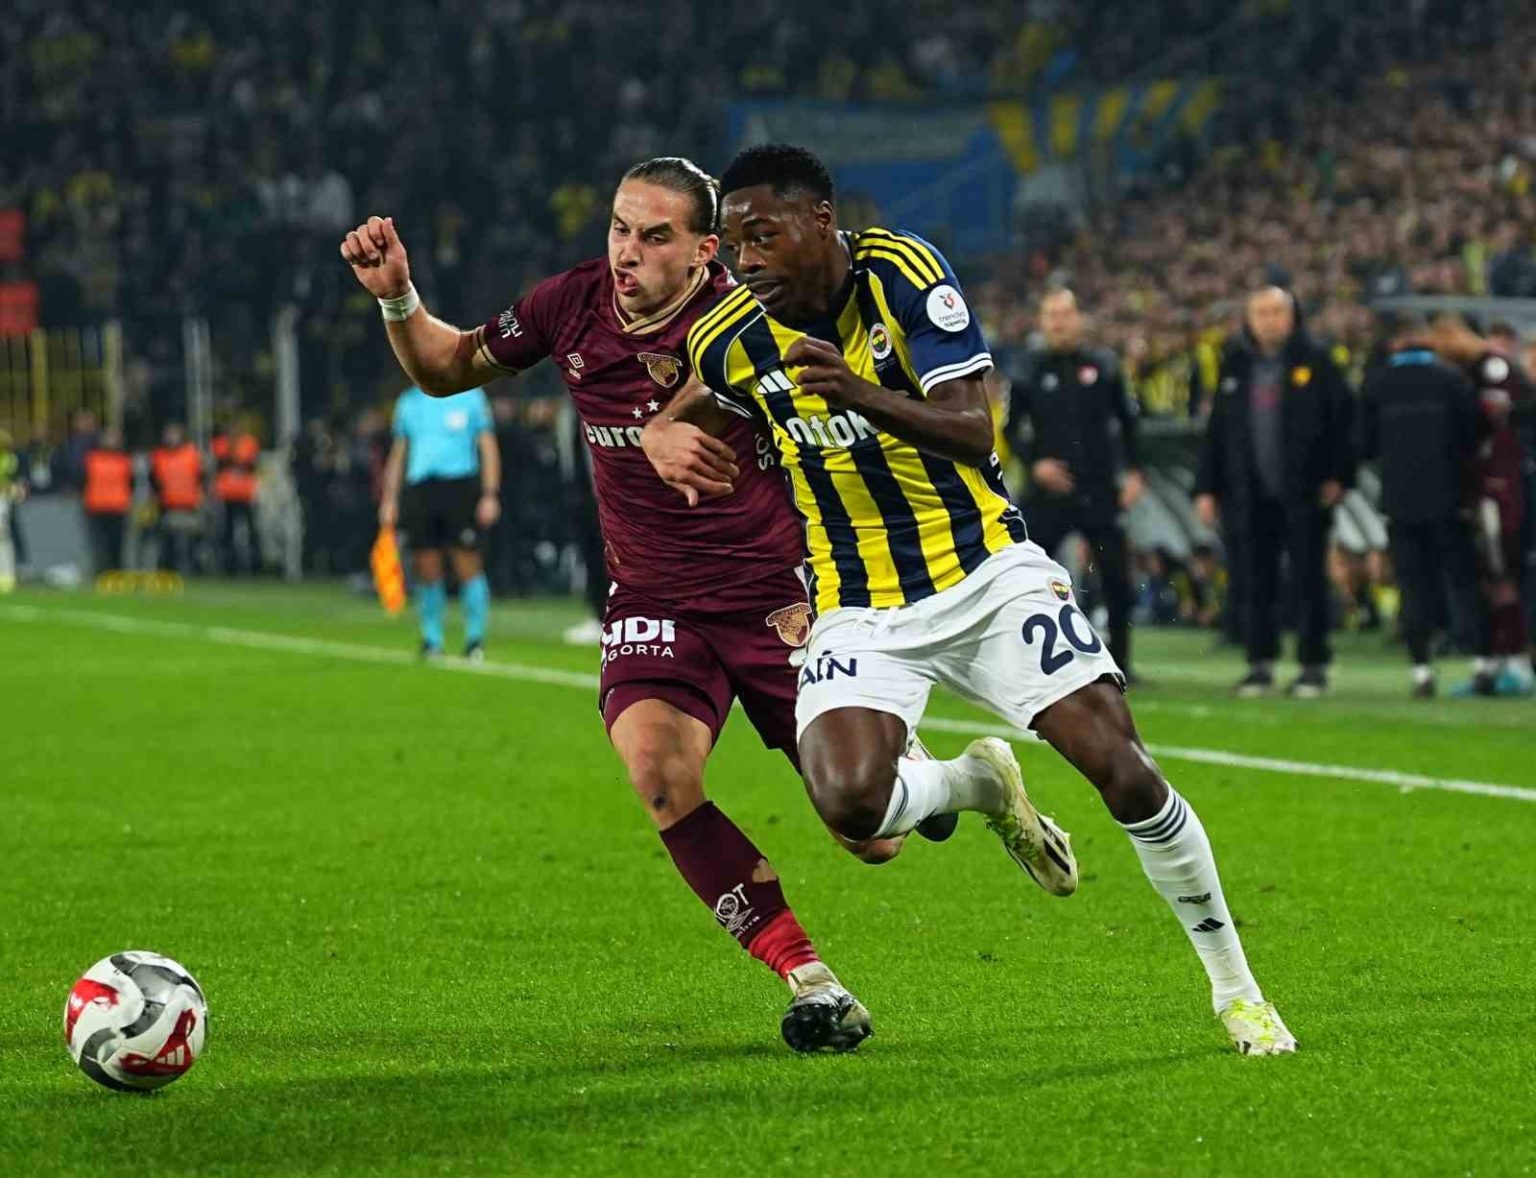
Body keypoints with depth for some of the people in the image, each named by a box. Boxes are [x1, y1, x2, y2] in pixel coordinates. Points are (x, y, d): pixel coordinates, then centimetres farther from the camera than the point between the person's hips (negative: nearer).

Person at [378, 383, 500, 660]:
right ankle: (432, 640, 11)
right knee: (426, 568, 2)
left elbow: (488, 447, 4)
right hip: (418, 489, 3)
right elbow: (398, 452, 20)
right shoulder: (408, 401, 16)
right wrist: (389, 499, 14)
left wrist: (490, 494, -5)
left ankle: (475, 639, 1)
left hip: (460, 486, -3)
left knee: (467, 563, -7)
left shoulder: (471, 396, 6)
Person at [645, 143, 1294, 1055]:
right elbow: (688, 419, 22)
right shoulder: (734, 341, -4)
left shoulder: (905, 274, -13)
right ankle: (978, 785, 12)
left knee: (1120, 766, -13)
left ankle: (1235, 985, 7)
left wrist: (868, 398, -38)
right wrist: (671, 441, 1)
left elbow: (973, 429, -22)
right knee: (850, 804, -25)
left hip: (987, 571, -2)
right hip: (861, 611, 2)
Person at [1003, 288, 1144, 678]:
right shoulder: (1030, 370, 2)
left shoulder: (1103, 365, 5)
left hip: (1100, 492, 1)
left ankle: (1119, 661, 11)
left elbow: (1126, 420, 13)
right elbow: (1010, 429, 7)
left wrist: (1133, 471, 5)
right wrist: (1034, 463, -8)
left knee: (1117, 580, 1)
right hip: (1049, 492, -1)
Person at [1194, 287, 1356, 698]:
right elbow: (1216, 429, 12)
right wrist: (1207, 488, 8)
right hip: (1250, 495, 3)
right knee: (1255, 582, 3)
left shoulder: (1314, 360, -1)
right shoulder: (1235, 365, 10)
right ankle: (1260, 663, 11)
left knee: (1309, 581, 0)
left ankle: (1313, 665, 6)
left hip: (1304, 494, -3)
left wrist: (1338, 476, -9)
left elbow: (1344, 417, -3)